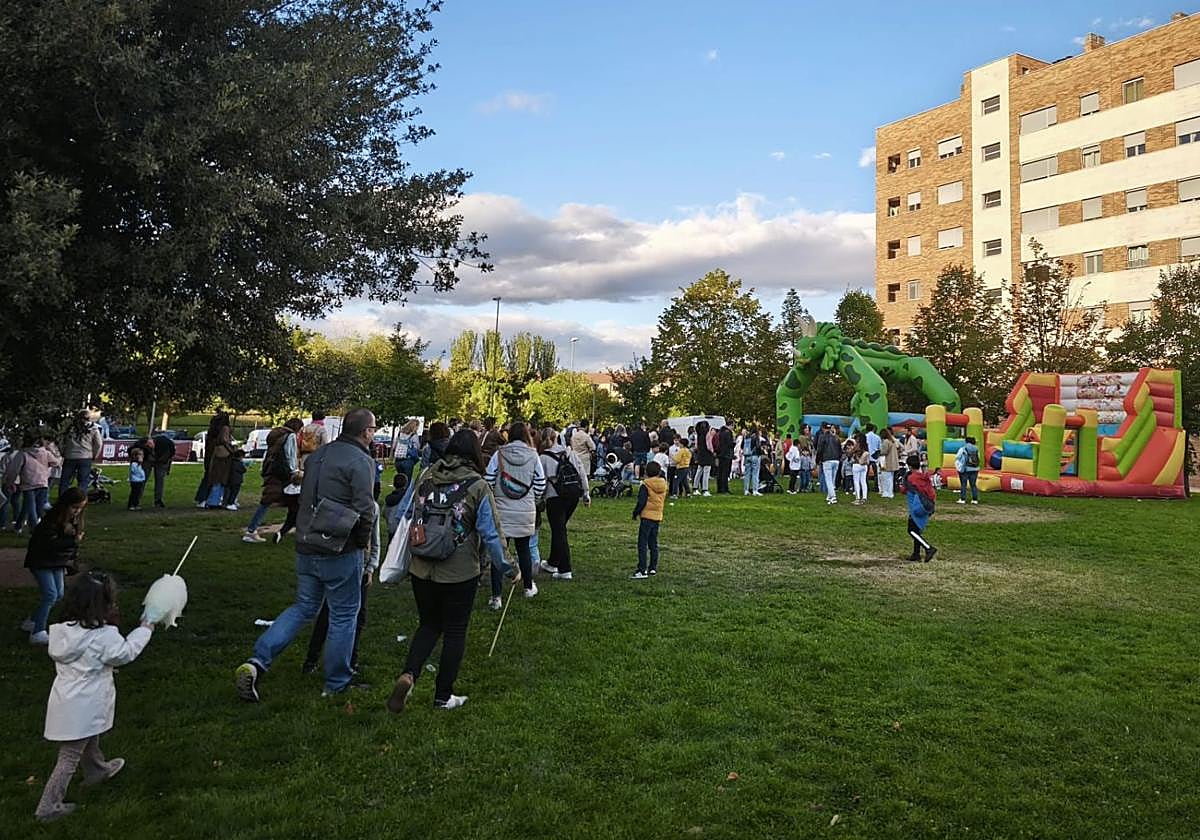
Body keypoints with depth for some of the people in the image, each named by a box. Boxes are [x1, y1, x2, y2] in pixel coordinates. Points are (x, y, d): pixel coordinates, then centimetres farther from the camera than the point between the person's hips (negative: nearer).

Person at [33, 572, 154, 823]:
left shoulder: (63, 630, -3)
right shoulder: (104, 636, -24)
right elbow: (125, 652, -8)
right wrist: (145, 630, 5)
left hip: (65, 700, 8)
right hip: (82, 709, -8)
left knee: (90, 741, 31)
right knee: (70, 757, 4)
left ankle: (98, 769, 53)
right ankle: (48, 806, 11)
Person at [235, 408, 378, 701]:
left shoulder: (318, 454, 9)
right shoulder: (360, 461, -16)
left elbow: (305, 497, 15)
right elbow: (365, 509, -21)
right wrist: (363, 541, -4)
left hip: (306, 547, 7)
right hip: (341, 553, -7)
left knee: (303, 608, 19)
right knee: (344, 614, 9)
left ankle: (256, 662, 4)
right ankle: (336, 685, 21)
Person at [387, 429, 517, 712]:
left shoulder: (426, 477, -2)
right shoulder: (478, 487, -13)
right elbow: (490, 534, -12)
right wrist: (506, 568, 1)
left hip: (421, 569, 3)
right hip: (460, 573, -3)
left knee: (429, 625, 20)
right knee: (455, 631, 13)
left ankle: (408, 675, -3)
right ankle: (443, 697, 22)